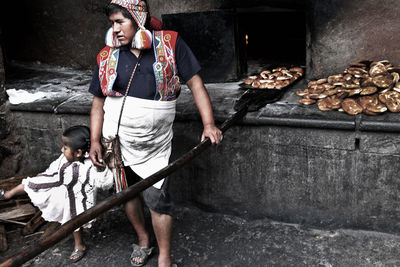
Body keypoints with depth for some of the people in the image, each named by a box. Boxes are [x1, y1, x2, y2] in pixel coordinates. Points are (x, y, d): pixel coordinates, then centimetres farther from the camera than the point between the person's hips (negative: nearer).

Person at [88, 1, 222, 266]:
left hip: (155, 145, -3)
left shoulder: (171, 44, -6)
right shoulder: (107, 57, 1)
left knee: (157, 199, -6)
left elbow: (195, 84, -7)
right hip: (118, 140, 3)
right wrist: (95, 141, -1)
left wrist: (209, 124, -17)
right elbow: (98, 101, 7)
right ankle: (143, 239, 40)